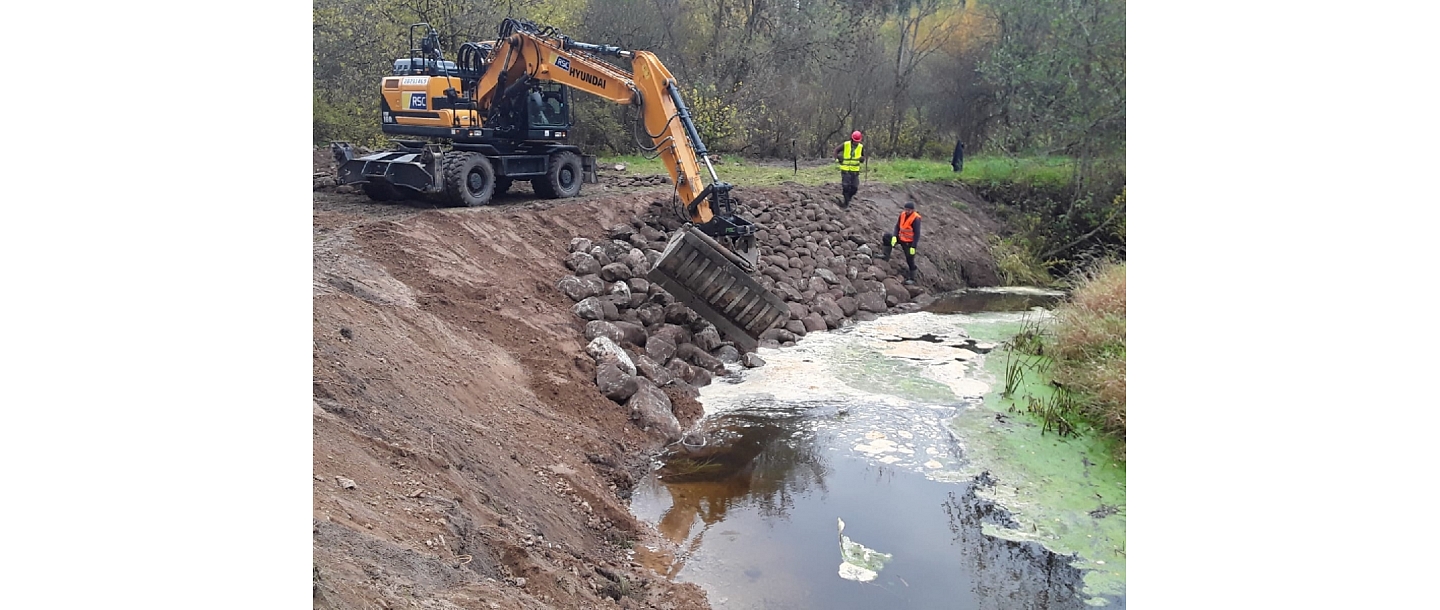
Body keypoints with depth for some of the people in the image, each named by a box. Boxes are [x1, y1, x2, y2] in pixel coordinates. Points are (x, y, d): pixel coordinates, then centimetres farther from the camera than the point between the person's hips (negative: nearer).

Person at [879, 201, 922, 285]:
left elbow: (917, 234, -22)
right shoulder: (903, 214, -5)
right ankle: (886, 256, 9)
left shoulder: (916, 219, -22)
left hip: (909, 242, -7)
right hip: (901, 238, 7)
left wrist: (913, 246, -23)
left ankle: (911, 278, 10)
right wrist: (894, 236, -13)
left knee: (910, 260, -2)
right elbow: (897, 226, 1)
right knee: (886, 237, 1)